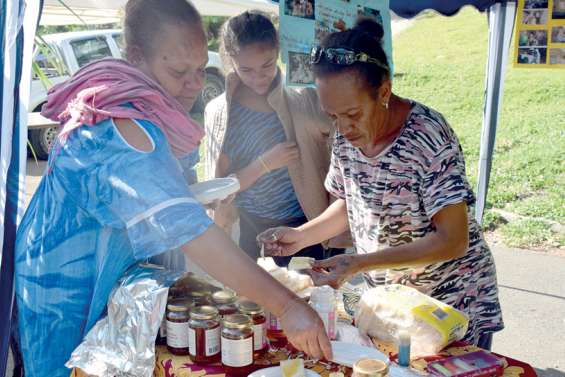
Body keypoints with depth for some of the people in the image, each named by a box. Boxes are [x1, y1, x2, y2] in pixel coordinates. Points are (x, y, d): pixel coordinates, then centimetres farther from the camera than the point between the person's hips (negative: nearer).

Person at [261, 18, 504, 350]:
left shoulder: (427, 135, -26)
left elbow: (453, 240, -26)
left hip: (453, 305, -5)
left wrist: (360, 263, -32)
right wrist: (300, 236, -10)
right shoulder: (346, 136, -8)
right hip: (384, 295, 5)